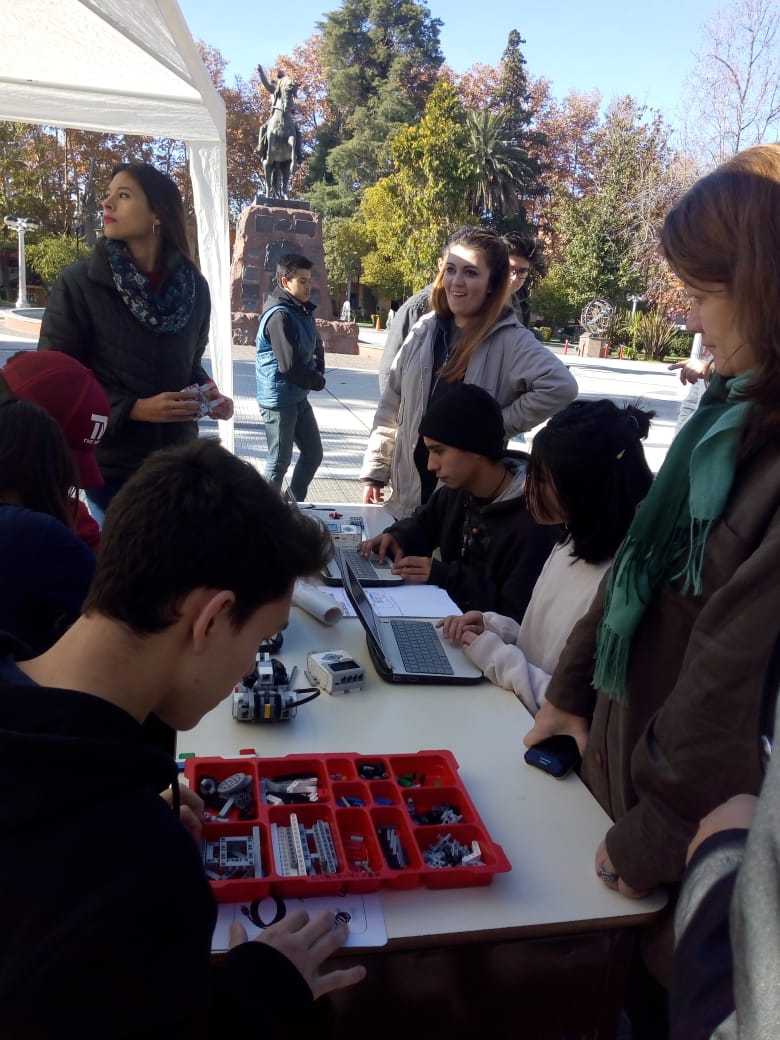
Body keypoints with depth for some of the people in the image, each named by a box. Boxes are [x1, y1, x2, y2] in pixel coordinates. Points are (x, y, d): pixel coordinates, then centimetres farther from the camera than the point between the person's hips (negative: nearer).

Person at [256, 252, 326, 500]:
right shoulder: (279, 315, -19)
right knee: (280, 461, 1)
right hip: (279, 400, -9)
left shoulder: (303, 311, 8)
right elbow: (290, 365, -23)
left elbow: (317, 347, 19)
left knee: (314, 454, 14)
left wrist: (317, 374, -1)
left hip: (299, 398, 9)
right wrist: (318, 382, -8)